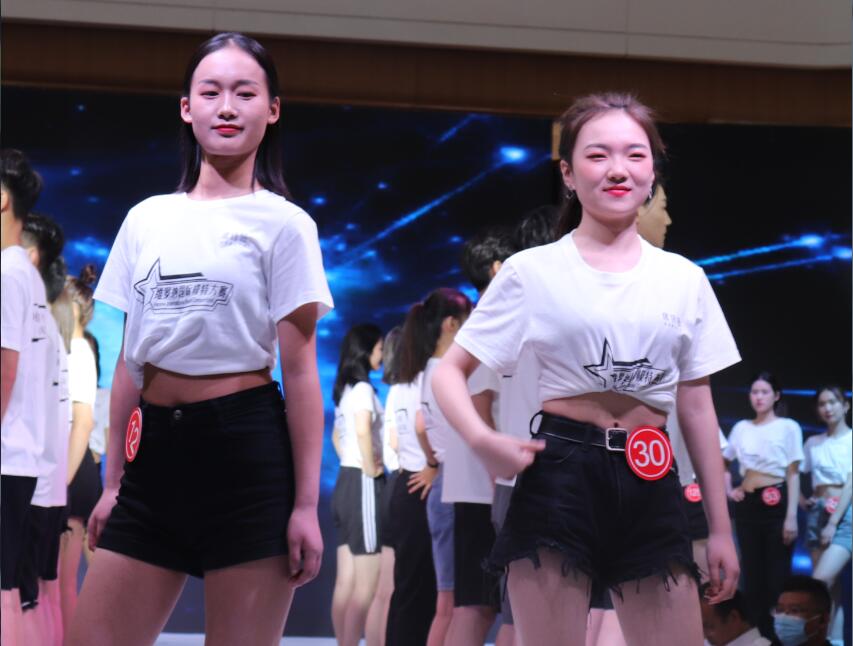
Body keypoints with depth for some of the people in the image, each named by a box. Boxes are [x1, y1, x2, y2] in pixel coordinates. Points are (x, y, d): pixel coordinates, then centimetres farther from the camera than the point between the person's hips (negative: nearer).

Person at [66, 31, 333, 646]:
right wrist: (113, 483, 12)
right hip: (155, 450, 5)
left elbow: (300, 371, -5)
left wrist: (306, 503, -9)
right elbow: (129, 364, 15)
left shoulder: (283, 224, -1)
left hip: (246, 451, -5)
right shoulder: (146, 219, 12)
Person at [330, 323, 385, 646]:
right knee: (366, 586, -8)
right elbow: (363, 431, -29)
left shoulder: (345, 390, 15)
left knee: (345, 583, 9)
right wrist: (370, 468, -18)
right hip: (363, 485, -9)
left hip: (345, 482, 9)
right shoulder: (363, 389, -12)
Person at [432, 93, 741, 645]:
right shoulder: (533, 272, 1)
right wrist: (483, 441, -18)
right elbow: (450, 372, 3)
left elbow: (698, 408, 13)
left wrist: (721, 529, 11)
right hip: (559, 479, -3)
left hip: (651, 486, 3)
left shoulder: (684, 279, 10)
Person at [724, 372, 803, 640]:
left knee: (777, 574, -5)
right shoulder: (741, 428, 11)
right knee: (752, 573, 5)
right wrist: (728, 490, 8)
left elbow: (793, 475, -4)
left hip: (777, 503, -4)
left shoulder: (788, 427, 0)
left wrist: (792, 517, -11)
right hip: (748, 505, 4)